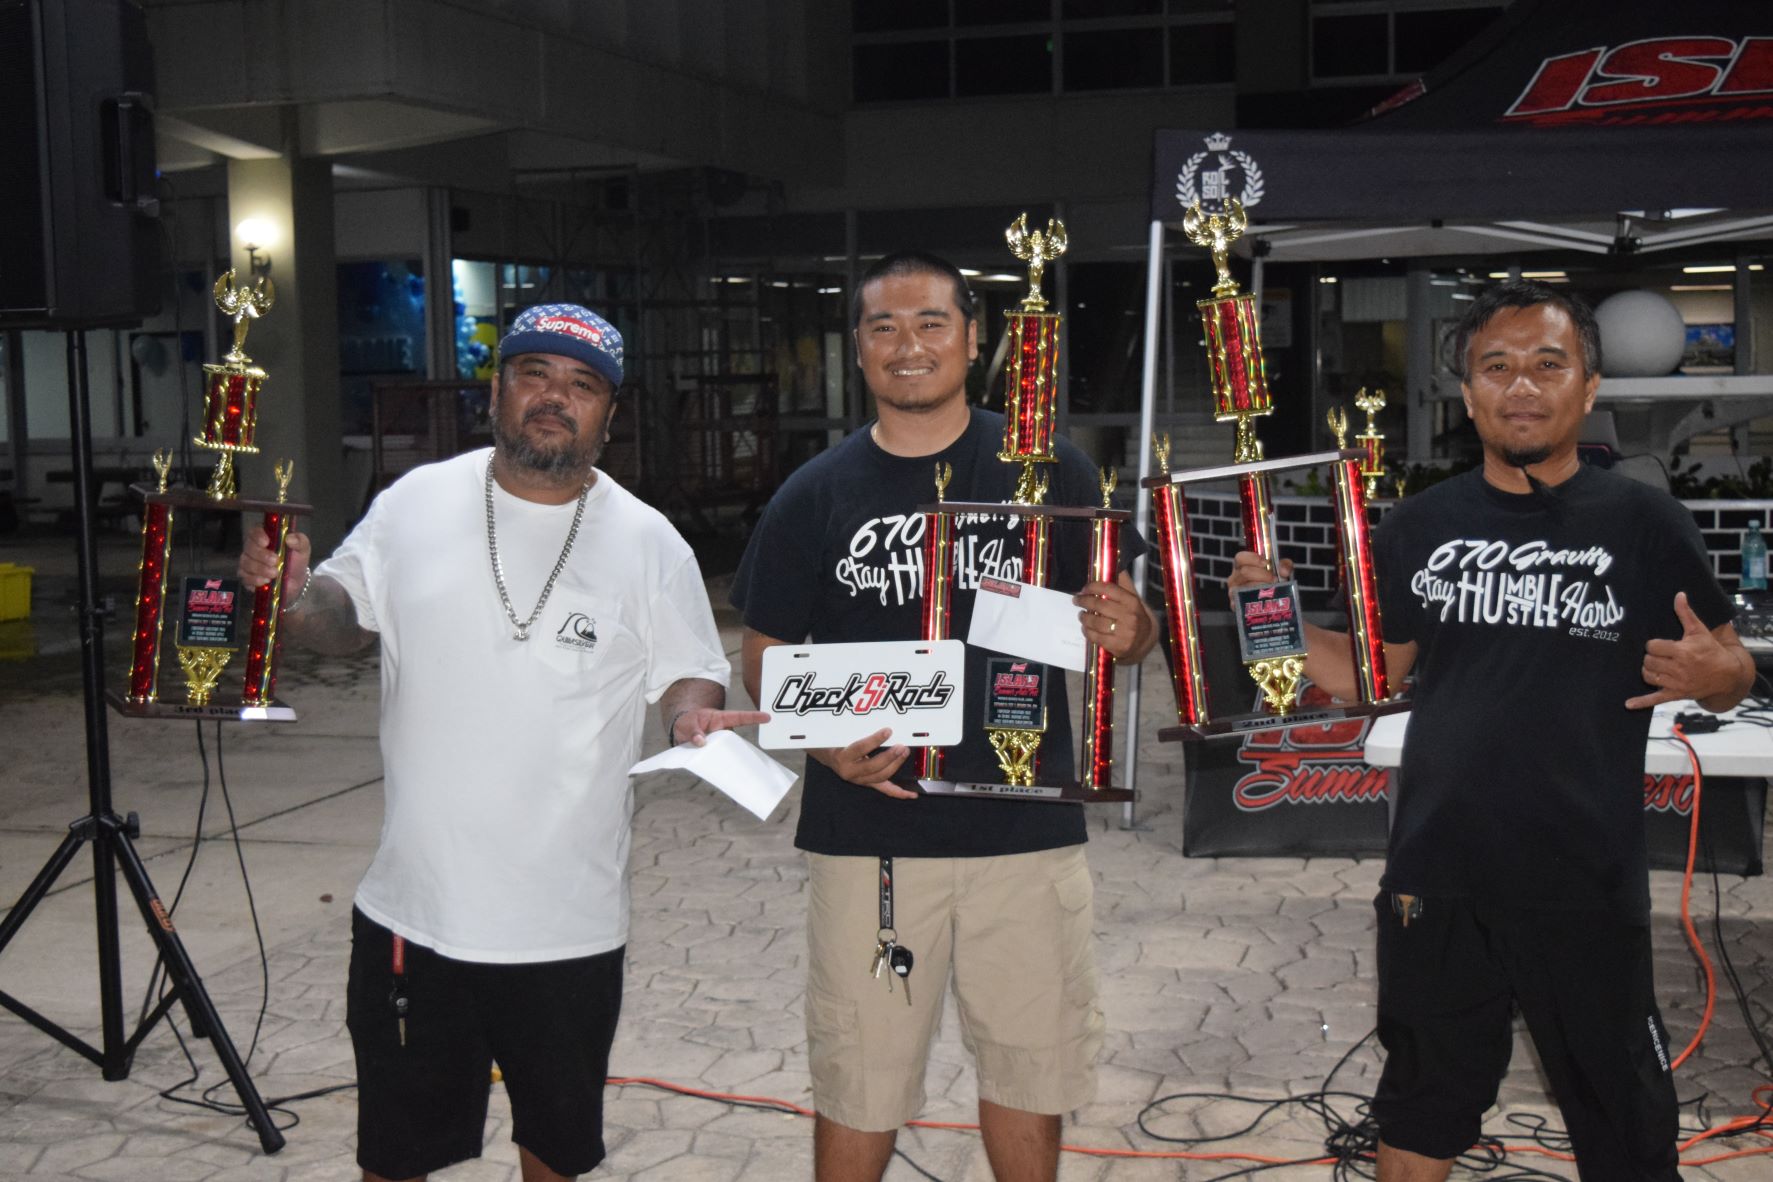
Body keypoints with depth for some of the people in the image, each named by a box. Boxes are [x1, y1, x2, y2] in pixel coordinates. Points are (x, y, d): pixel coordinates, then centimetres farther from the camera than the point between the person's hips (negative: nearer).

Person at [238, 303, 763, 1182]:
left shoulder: (648, 543, -5)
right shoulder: (414, 503, -1)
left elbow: (690, 675, 3)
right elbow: (341, 618, 9)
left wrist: (693, 715, -19)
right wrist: (294, 594, -12)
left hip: (569, 925, -1)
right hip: (413, 906, 1)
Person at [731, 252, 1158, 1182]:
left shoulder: (1050, 472, 2)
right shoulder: (815, 496, 3)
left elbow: (1119, 626, 6)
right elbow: (765, 654, 6)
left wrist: (1125, 630, -18)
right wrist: (823, 741, -14)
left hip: (1026, 826, 0)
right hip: (866, 831, 0)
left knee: (1026, 1061, 13)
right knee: (857, 1071, 10)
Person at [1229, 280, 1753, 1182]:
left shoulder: (1645, 524, -4)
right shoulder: (1420, 528, 3)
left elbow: (1729, 673, 3)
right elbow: (1366, 676, 9)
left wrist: (1716, 676, -19)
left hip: (1589, 892, -2)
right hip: (1436, 882, 3)